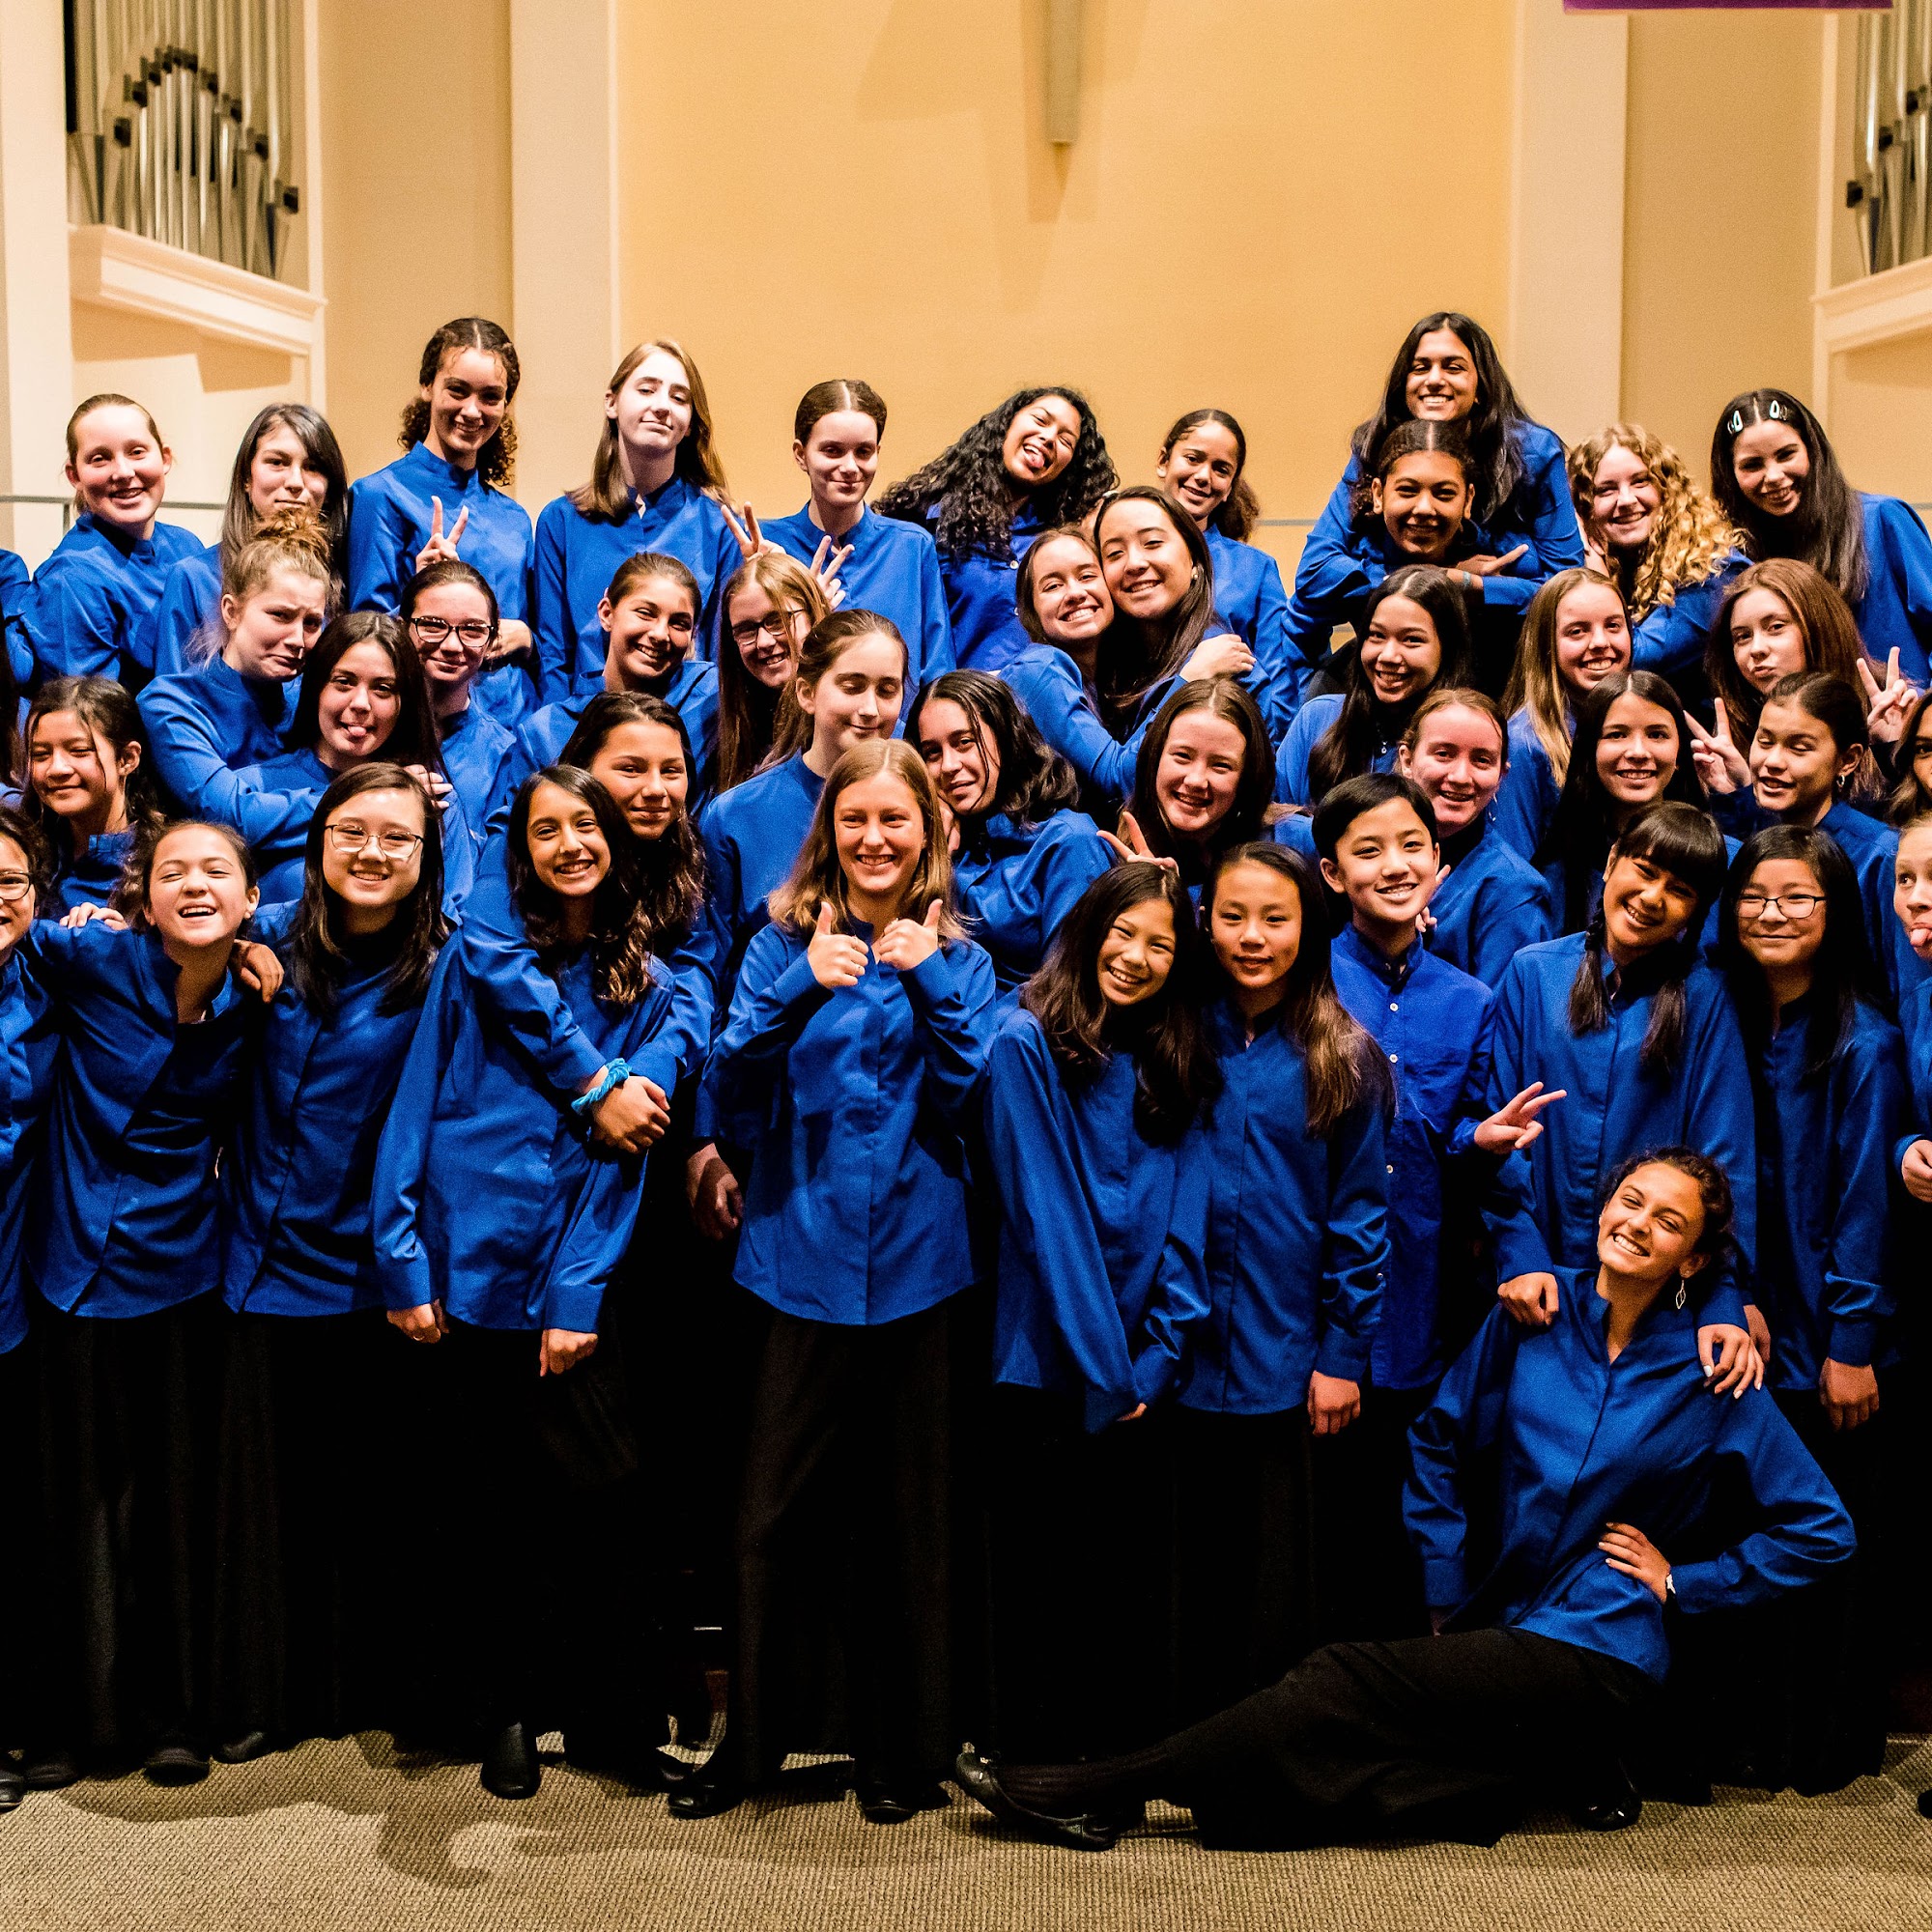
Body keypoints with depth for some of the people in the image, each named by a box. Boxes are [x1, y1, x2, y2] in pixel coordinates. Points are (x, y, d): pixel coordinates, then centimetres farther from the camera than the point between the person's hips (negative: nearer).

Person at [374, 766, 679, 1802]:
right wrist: (402, 1262, -6)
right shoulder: (476, 957, 2)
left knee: (596, 1502, -1)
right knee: (491, 1505, 9)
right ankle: (507, 1711, 25)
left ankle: (615, 1720, 13)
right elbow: (416, 1107, 0)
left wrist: (577, 1293, -8)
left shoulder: (645, 987, 5)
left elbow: (623, 1151, 0)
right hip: (469, 1269, 0)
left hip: (570, 1281, 0)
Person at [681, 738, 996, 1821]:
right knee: (778, 1508, 1)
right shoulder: (785, 943, 6)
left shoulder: (957, 956, 7)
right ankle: (753, 1738, 16)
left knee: (907, 1509, 8)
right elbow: (736, 1089, -4)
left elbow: (968, 1094, -5)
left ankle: (902, 1746, 21)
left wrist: (930, 980, -15)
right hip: (803, 1253, 0)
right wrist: (801, 989, -18)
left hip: (915, 1261, 0)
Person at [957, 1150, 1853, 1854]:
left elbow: (1821, 1530, -1)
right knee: (1343, 1758, -17)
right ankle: (1564, 1767, -2)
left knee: (1343, 1681, -19)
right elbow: (1441, 1443, 13)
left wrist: (1685, 1580, -5)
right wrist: (1448, 1595, 7)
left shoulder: (1711, 1378, -7)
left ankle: (1094, 1788, -13)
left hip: (1600, 1656, -5)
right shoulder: (1533, 1317, 1)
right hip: (1506, 1626, 5)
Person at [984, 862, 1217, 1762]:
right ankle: (1034, 1762, 18)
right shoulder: (1029, 1045, -6)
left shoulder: (1175, 1068, 10)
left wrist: (1159, 1356, -6)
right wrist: (1101, 1366, -13)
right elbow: (1044, 1215, -11)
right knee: (1040, 1578, 5)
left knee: (1136, 1580, 10)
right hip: (1046, 1366, -4)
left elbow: (1183, 1220, 5)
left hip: (1137, 1377, 4)